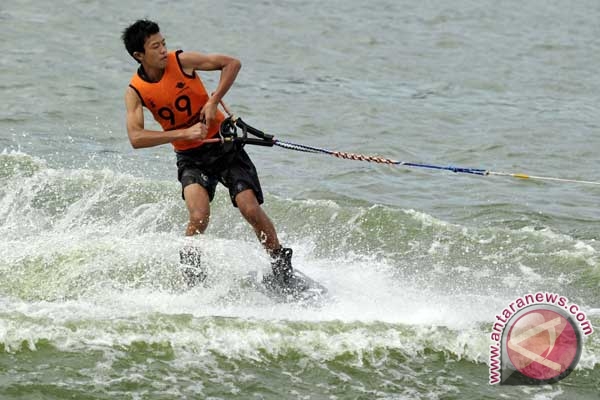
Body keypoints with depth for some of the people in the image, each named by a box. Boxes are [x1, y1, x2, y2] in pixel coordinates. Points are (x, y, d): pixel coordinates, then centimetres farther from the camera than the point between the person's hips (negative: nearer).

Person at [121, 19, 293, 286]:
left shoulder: (181, 61, -11)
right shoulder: (135, 91, -10)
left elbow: (232, 63, -7)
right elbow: (136, 137, -21)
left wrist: (213, 101, -18)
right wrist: (185, 133, -29)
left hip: (223, 144, 0)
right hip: (191, 157, 0)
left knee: (251, 209, -12)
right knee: (199, 217, -24)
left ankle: (281, 264, 6)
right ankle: (189, 266, -2)